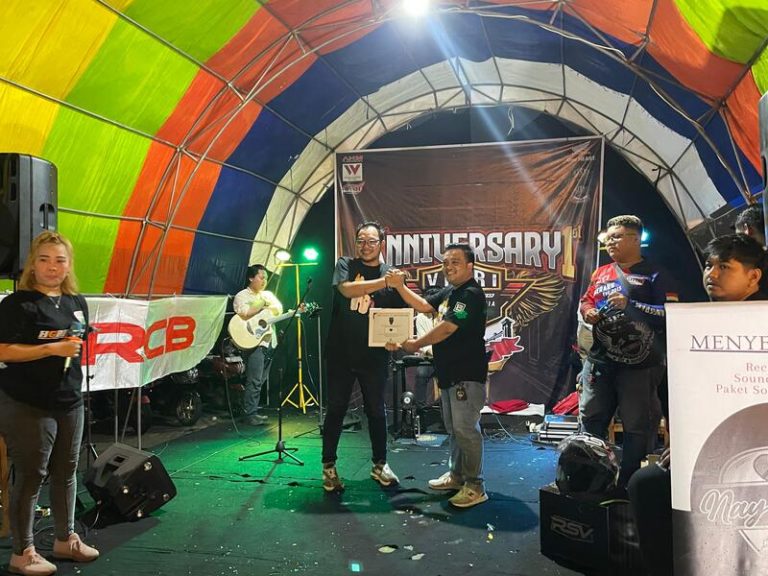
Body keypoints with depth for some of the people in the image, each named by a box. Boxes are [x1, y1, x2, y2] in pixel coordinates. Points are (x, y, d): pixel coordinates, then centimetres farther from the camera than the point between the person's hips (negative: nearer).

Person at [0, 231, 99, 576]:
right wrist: (52, 348, -23)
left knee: (66, 472, 15)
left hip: (70, 402, 7)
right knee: (31, 476, 1)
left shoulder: (76, 302, 10)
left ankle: (66, 539, 30)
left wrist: (81, 348, 6)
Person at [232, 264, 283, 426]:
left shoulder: (268, 294, 21)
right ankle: (250, 414, -7)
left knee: (261, 379, 9)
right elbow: (244, 314, -17)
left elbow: (279, 312, 14)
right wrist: (263, 304, -13)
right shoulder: (242, 296, -1)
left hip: (269, 340, 7)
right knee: (254, 380, -11)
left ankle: (254, 410, 16)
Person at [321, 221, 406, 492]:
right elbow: (347, 289, -20)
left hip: (373, 356, 1)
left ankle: (379, 464, 27)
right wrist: (385, 281, -29)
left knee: (376, 411, 12)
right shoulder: (344, 265, 1)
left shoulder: (391, 274, 2)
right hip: (341, 353, -1)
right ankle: (329, 466, 19)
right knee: (336, 409, 7)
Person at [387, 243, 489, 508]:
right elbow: (424, 306, 21)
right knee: (453, 429, 18)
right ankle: (456, 475, 31)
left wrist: (416, 344, -10)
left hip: (467, 375, -10)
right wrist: (400, 286, 8)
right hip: (449, 374, 10)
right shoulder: (449, 292, 14)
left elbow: (446, 328, -22)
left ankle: (476, 486, 3)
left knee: (466, 430, -7)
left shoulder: (471, 294, -17)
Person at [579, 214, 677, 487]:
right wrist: (588, 312, 0)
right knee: (591, 419, 10)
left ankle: (627, 482, 17)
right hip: (600, 361, 5)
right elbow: (585, 301, 23)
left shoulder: (653, 275, -3)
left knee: (636, 426, 4)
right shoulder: (600, 273, 14)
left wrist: (630, 305, -17)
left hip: (639, 365, -5)